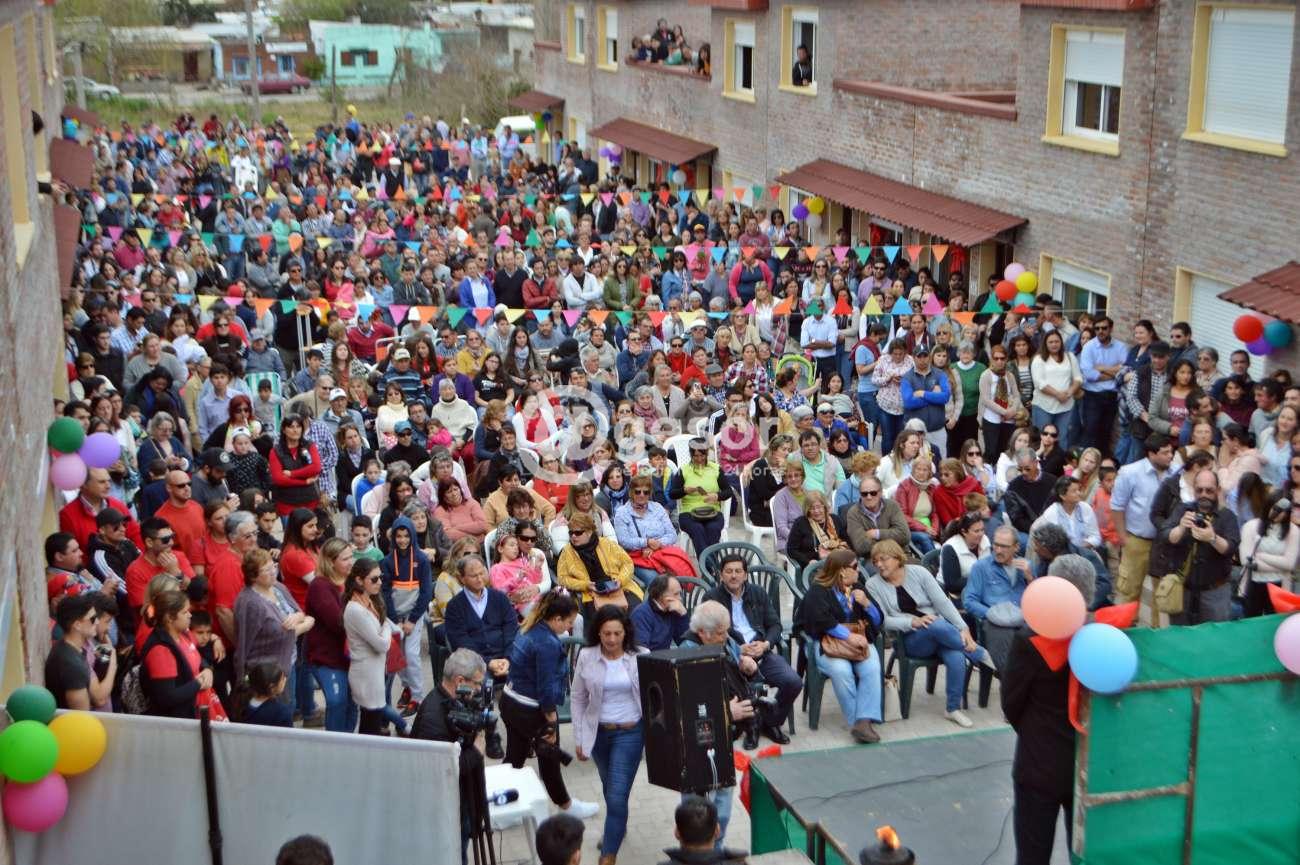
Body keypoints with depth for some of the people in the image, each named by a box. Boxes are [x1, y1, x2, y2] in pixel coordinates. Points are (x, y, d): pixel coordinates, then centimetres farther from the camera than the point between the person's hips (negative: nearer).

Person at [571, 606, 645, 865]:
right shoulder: (586, 657, -7)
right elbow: (578, 699, 2)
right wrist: (578, 738, 3)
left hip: (630, 733, -3)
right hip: (598, 732, 3)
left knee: (617, 795, -8)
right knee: (610, 788, 23)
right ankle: (617, 828, 50)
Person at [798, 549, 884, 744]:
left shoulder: (857, 589, 20)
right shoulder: (818, 590, 3)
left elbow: (878, 620, 19)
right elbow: (822, 620, -14)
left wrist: (866, 603, 0)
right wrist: (848, 636, -22)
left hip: (857, 639, 4)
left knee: (871, 668, -28)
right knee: (841, 670, -34)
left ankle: (864, 721, -34)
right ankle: (856, 721, -25)